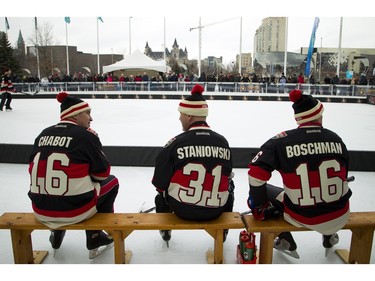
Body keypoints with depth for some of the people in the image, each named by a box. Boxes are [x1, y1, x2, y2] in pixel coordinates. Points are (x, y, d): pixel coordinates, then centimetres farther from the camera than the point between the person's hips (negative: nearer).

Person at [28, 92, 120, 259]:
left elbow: (34, 170, 14)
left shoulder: (43, 134, 6)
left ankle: (57, 234, 37)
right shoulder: (86, 136, -10)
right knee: (111, 182, 18)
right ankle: (94, 236, 22)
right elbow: (103, 173, -4)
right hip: (74, 209, -6)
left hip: (40, 209, 6)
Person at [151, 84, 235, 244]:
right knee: (229, 186, 34)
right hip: (215, 211, 2)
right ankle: (222, 230, 42)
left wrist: (161, 186, 16)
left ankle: (165, 230, 43)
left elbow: (159, 183, -8)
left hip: (181, 209, -2)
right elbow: (226, 177, 6)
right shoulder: (223, 142, -4)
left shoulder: (176, 142, -14)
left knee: (162, 191, 29)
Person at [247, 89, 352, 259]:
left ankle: (286, 242, 32)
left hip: (301, 217, -3)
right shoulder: (336, 139, -3)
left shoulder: (282, 141, -13)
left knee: (265, 192, 21)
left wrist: (259, 206, -4)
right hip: (340, 216, 4)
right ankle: (330, 237, 49)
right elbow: (343, 177, 8)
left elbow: (257, 173, -18)